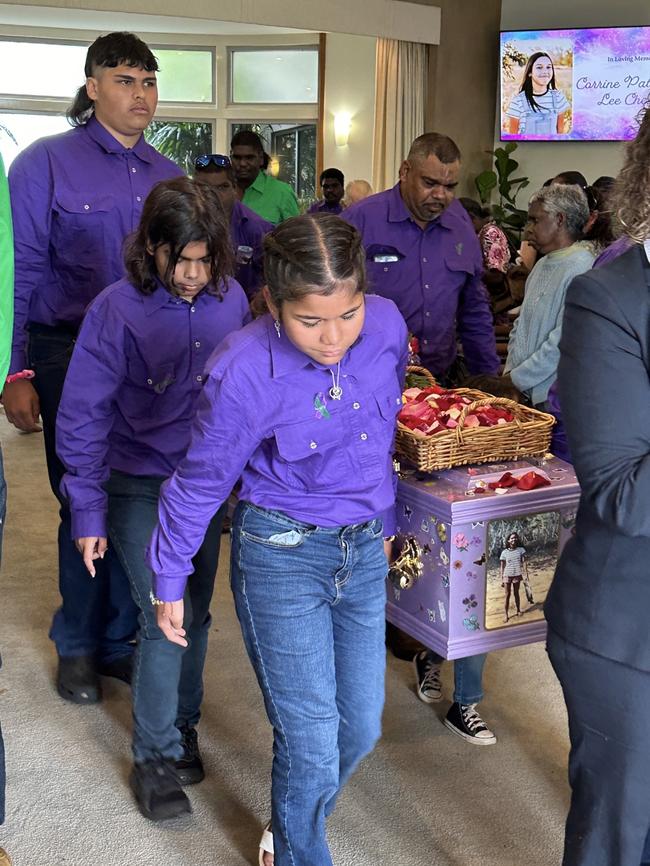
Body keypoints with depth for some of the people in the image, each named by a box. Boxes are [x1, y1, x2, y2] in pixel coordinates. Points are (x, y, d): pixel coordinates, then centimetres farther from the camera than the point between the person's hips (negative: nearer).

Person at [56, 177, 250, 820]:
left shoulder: (230, 300, -5)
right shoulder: (117, 310, -15)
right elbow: (82, 418, -11)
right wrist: (87, 513, -11)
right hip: (138, 489, -4)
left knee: (195, 613, 14)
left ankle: (181, 725, 36)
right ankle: (154, 756, 13)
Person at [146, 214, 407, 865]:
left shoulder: (386, 326, -12)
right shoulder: (243, 373, -24)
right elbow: (200, 484, -9)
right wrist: (169, 580, 1)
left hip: (363, 548, 5)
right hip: (281, 554, -5)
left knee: (360, 727, 16)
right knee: (311, 742, -1)